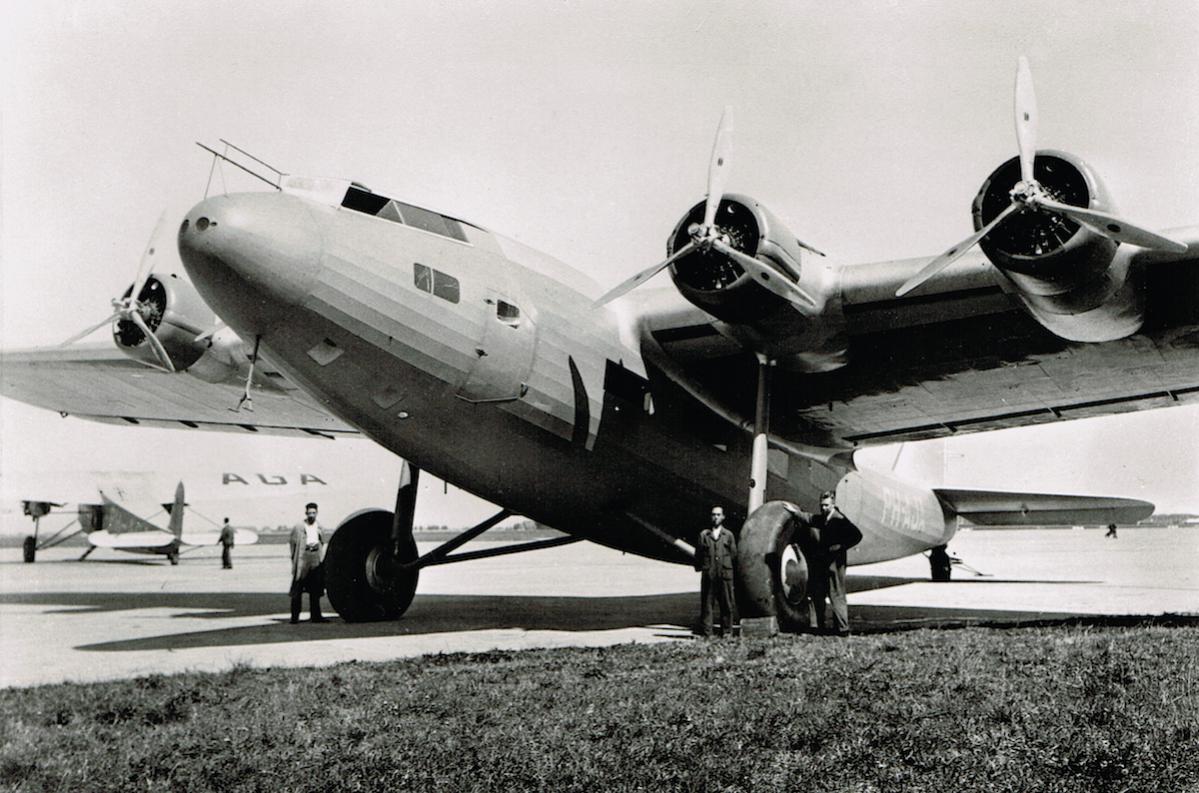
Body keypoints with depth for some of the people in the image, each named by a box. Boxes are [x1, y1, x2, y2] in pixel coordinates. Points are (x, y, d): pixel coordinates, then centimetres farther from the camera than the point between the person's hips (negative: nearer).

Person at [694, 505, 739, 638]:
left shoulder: (728, 535, 10)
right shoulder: (704, 535, 9)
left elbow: (734, 555, 12)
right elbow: (698, 554, 10)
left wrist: (731, 570, 8)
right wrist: (700, 568, 2)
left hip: (725, 575, 0)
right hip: (708, 575, 0)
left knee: (727, 605, 3)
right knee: (706, 604, -1)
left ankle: (727, 632, 12)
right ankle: (706, 633, 4)